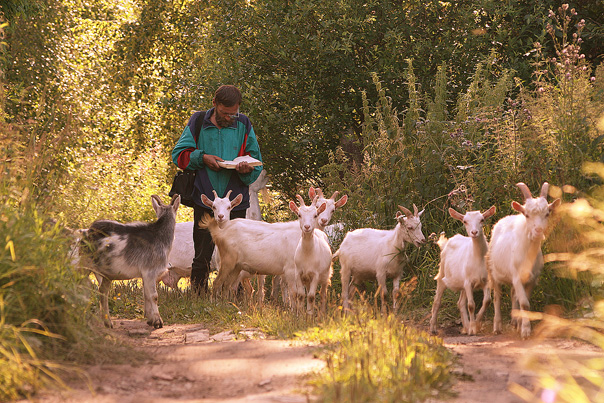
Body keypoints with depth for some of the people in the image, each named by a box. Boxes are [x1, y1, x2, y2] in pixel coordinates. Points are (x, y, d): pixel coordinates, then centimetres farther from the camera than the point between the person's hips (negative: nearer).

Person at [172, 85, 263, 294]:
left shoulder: (244, 125, 4)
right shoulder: (198, 123, 2)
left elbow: (256, 161, 9)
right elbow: (179, 154, 6)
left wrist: (247, 169, -14)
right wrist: (202, 158, -10)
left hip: (236, 201, 1)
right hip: (205, 199, -1)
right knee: (202, 255, 4)